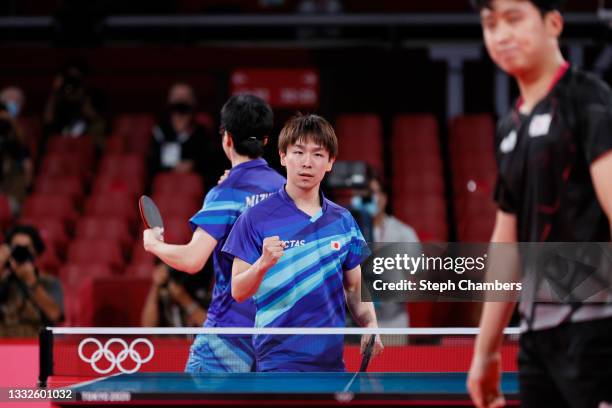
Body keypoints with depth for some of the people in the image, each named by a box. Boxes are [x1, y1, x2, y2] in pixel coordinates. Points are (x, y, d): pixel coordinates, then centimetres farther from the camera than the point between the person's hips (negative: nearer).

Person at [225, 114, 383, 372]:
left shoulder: (343, 221, 10)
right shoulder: (255, 219, -4)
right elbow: (238, 292, -6)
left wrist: (370, 326, -1)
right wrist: (263, 264, -26)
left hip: (332, 360, 5)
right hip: (279, 359, -5)